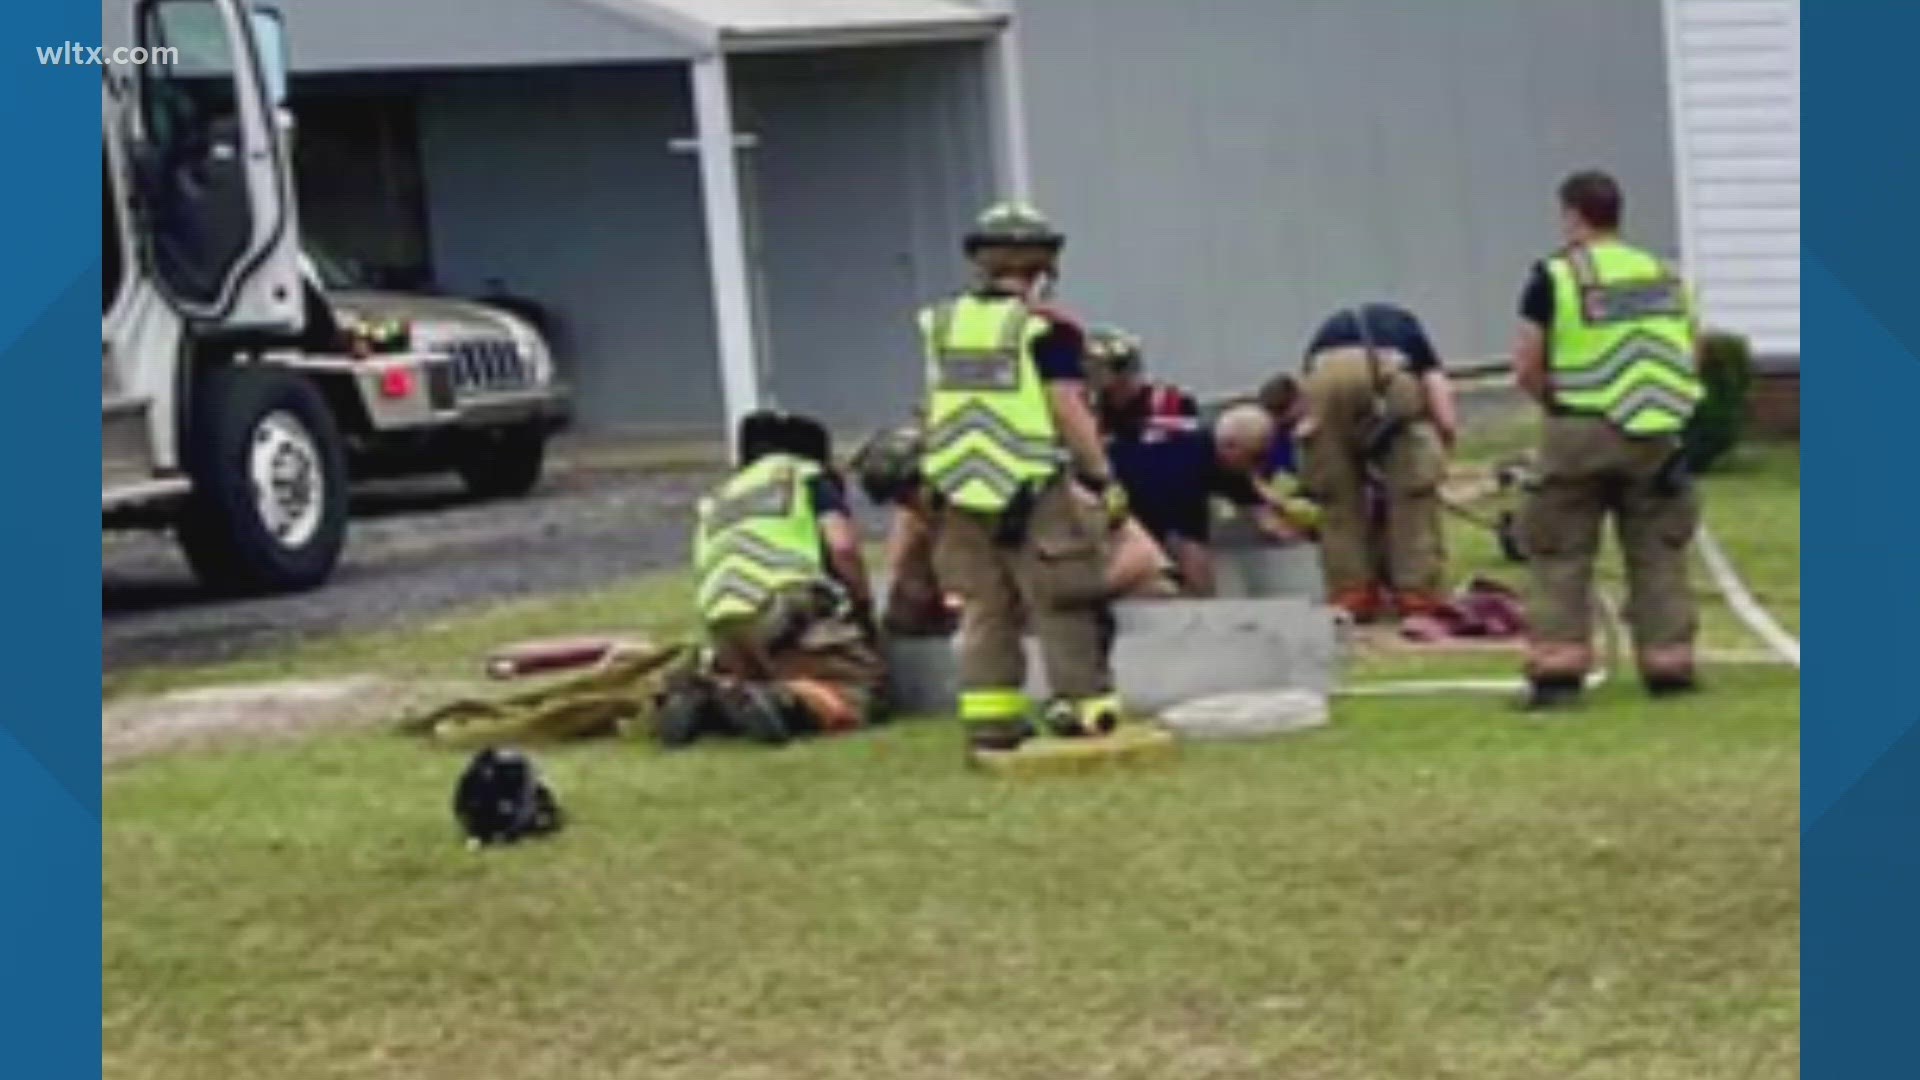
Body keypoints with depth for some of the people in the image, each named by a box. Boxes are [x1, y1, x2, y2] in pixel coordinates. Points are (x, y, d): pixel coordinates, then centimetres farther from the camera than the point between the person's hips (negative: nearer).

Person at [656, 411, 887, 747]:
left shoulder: (718, 499, 36)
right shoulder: (807, 477, 19)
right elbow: (842, 546, 3)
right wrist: (864, 608, 15)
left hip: (722, 625, 5)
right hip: (785, 609, -5)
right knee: (855, 698, -5)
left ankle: (701, 698, -4)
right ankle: (782, 702, -33)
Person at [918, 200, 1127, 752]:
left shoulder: (940, 324, 6)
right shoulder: (1047, 330, -10)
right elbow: (1069, 411, -11)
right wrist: (1103, 478, -3)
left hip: (960, 492, 5)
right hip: (1036, 492, -5)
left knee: (985, 608, 12)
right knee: (1064, 607, 3)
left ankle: (989, 715, 11)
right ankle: (1082, 705, 3)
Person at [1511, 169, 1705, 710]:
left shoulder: (1555, 277, -4)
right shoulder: (1666, 275, 12)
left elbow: (1526, 368, -6)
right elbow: (1694, 356, 15)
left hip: (1580, 434, -4)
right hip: (1655, 436, 4)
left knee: (1560, 555, 4)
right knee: (1657, 553, 12)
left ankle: (1557, 668, -2)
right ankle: (1669, 663, 11)